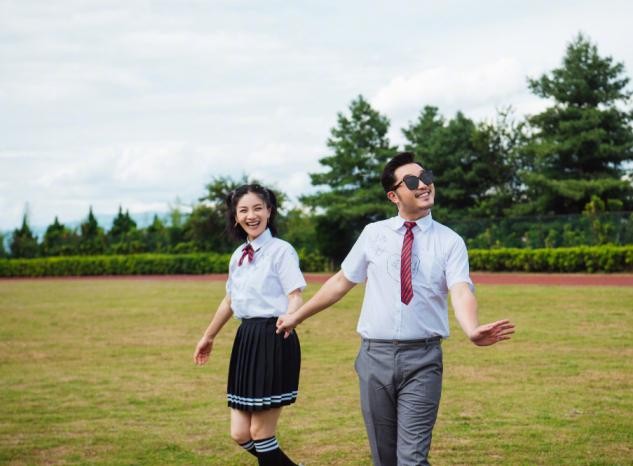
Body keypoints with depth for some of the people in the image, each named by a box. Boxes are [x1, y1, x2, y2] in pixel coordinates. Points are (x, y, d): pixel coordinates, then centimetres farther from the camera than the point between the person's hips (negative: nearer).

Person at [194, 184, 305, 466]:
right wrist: (208, 337, 34)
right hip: (246, 339, 7)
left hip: (274, 340, -7)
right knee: (240, 435, 6)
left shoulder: (281, 250, -7)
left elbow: (295, 296, -16)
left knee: (260, 434, -3)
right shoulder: (238, 256, 14)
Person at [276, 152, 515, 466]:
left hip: (422, 359, -2)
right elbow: (341, 281, 15)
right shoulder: (373, 233, 6)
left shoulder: (450, 241, -1)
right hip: (375, 356, 2)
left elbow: (461, 291, -17)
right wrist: (297, 316, 18)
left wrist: (473, 331, -37)